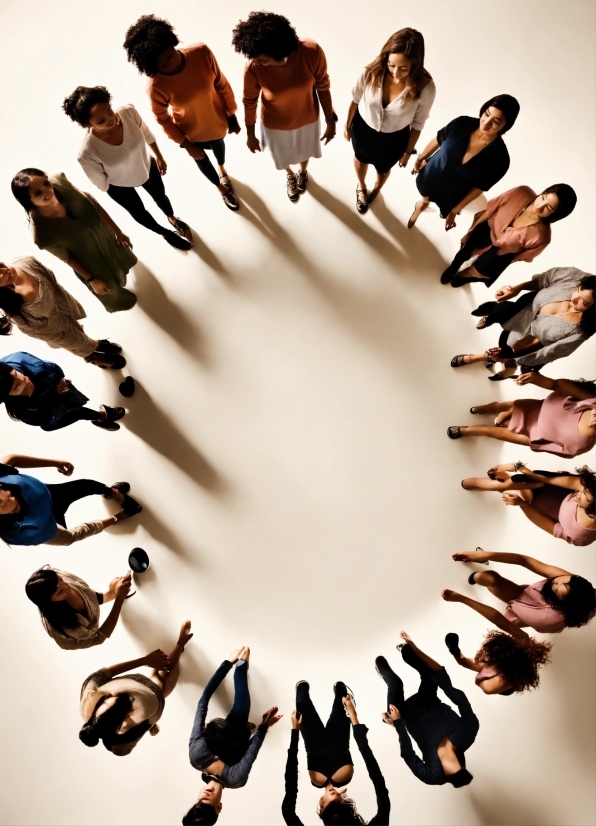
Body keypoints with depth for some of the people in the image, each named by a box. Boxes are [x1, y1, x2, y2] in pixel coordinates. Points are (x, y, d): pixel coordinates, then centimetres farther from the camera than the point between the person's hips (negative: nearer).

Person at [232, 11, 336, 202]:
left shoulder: (312, 52, -33)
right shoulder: (253, 68, -32)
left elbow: (322, 87, -16)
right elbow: (250, 102, -14)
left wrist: (330, 121, -9)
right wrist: (250, 135, -2)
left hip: (307, 119, 1)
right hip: (275, 125, -1)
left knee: (305, 151, 31)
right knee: (283, 157, 28)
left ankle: (302, 171, 69)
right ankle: (290, 175, 66)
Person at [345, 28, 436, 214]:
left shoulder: (425, 88, -33)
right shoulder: (370, 72, -31)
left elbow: (418, 124, -15)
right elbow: (356, 100, -10)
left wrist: (408, 152, -3)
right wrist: (347, 125, 5)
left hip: (394, 138, -1)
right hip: (363, 128, 1)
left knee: (383, 169, 29)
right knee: (361, 159, 31)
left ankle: (375, 191, 68)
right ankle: (361, 187, 68)